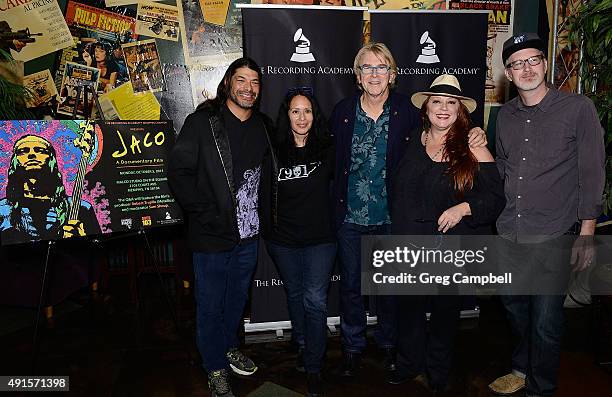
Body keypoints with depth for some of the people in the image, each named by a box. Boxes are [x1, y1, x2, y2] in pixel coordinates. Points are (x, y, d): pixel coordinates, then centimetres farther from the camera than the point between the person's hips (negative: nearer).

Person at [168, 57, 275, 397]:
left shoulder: (262, 125, 6)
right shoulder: (202, 122, -10)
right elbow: (179, 171, -14)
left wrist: (260, 210, 6)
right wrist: (205, 213, -17)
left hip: (248, 232, 5)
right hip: (212, 235, -5)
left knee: (238, 298, 22)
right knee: (211, 305, 10)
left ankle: (229, 347, 46)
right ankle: (216, 368, 30)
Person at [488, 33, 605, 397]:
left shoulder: (579, 108, -6)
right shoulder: (506, 115, 8)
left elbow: (592, 173, -6)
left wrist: (586, 235, -8)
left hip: (553, 237, -5)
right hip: (510, 234, 5)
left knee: (546, 321, 3)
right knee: (515, 308, 19)